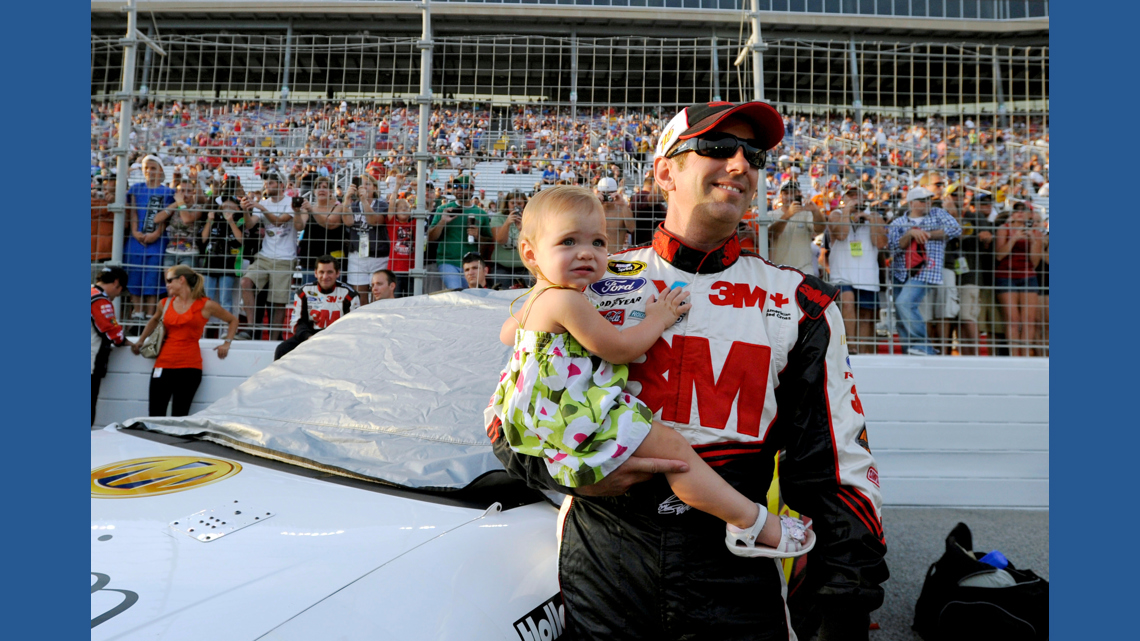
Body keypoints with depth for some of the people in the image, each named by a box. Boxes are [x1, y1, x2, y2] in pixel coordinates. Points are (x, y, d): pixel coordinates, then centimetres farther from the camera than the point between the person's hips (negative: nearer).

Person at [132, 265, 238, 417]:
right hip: (163, 365, 3)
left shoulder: (206, 305, 1)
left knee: (179, 417, -3)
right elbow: (154, 320, 34)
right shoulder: (165, 304, 12)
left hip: (189, 367, -3)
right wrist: (140, 340, 27)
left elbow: (233, 320, 13)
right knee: (155, 416, -1)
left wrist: (227, 343, 3)